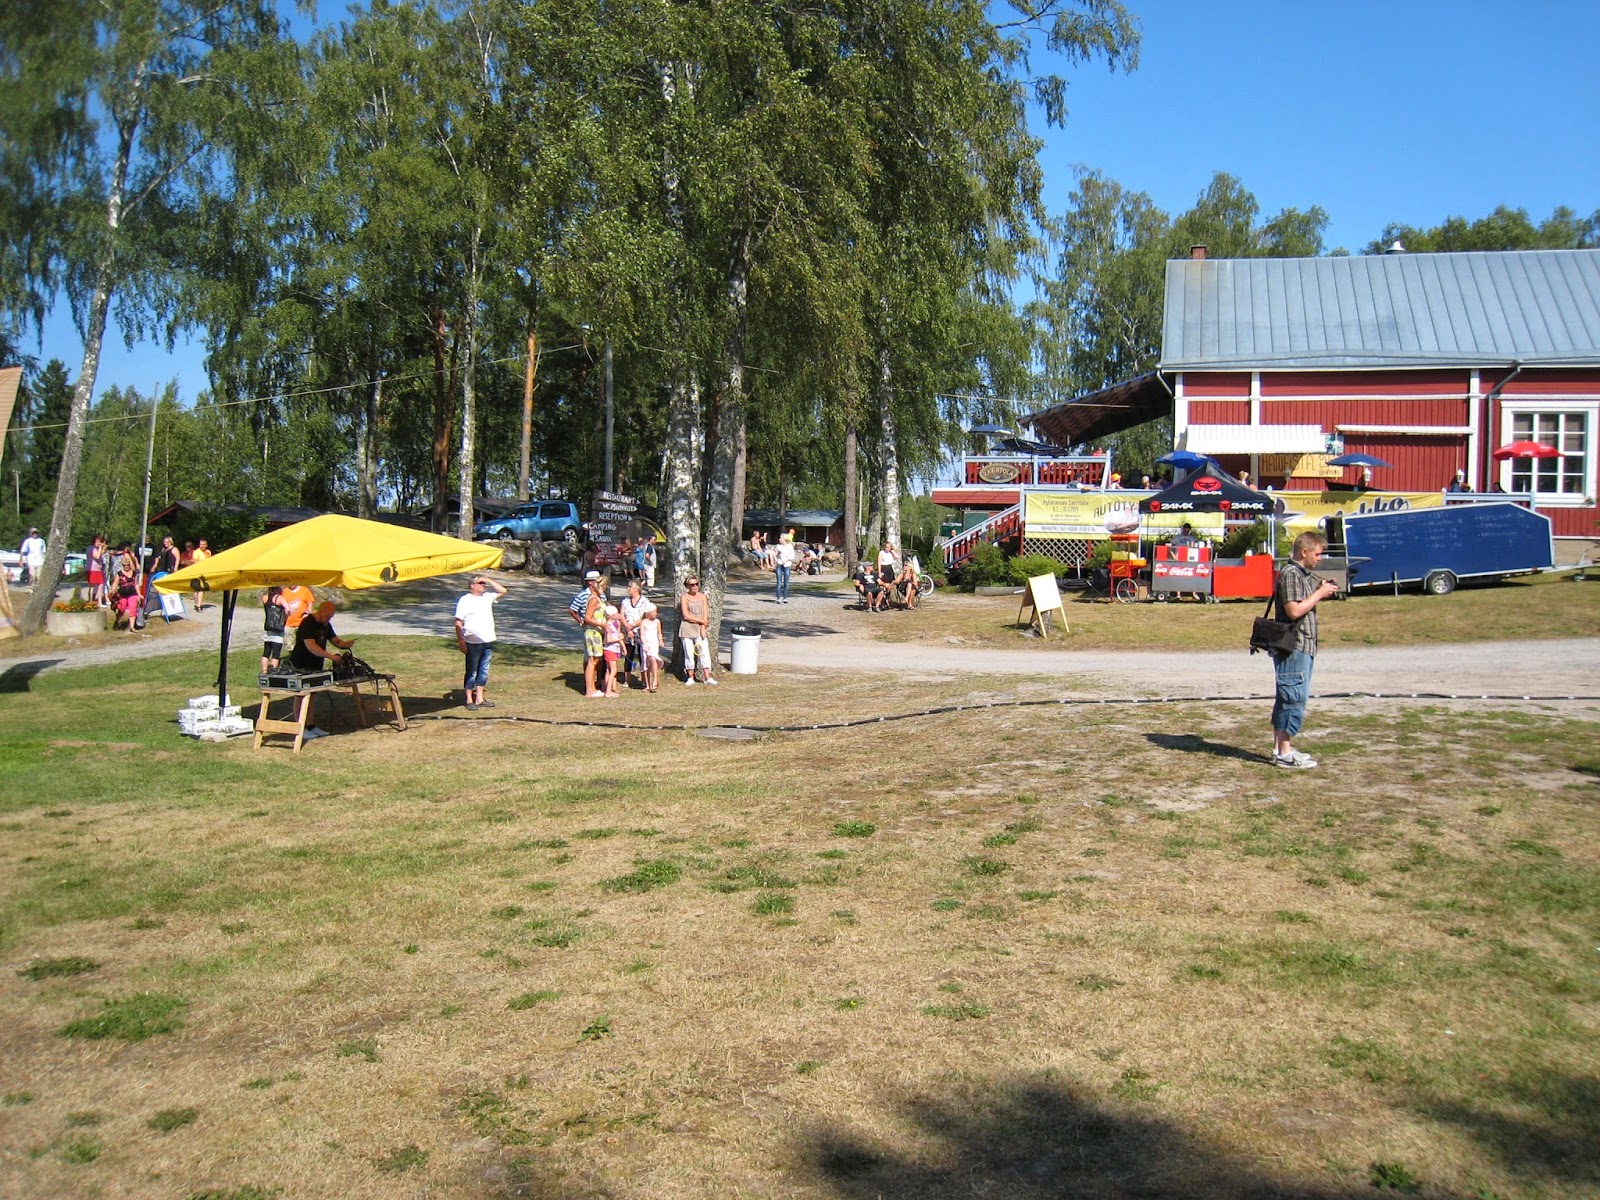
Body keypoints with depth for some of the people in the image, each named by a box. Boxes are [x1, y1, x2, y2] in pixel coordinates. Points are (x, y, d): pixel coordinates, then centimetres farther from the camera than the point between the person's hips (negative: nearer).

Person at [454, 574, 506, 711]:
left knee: (484, 671, 11)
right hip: (472, 643, -6)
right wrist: (460, 641, -15)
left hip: (488, 642, 6)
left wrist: (489, 581, 2)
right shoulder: (465, 600, -8)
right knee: (471, 673, 2)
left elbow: (502, 591, 11)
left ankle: (479, 699, 20)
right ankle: (469, 700, 9)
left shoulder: (487, 597, 10)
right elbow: (458, 623, -9)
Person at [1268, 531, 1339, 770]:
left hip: (1303, 647, 11)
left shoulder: (1305, 575, 18)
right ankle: (1285, 753, -5)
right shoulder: (1290, 574, -15)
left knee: (1286, 699, 13)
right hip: (1293, 648, -11)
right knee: (1294, 698, -8)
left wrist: (1323, 589, 10)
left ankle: (1280, 747, 20)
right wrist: (1320, 594, -15)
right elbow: (1294, 610, -24)